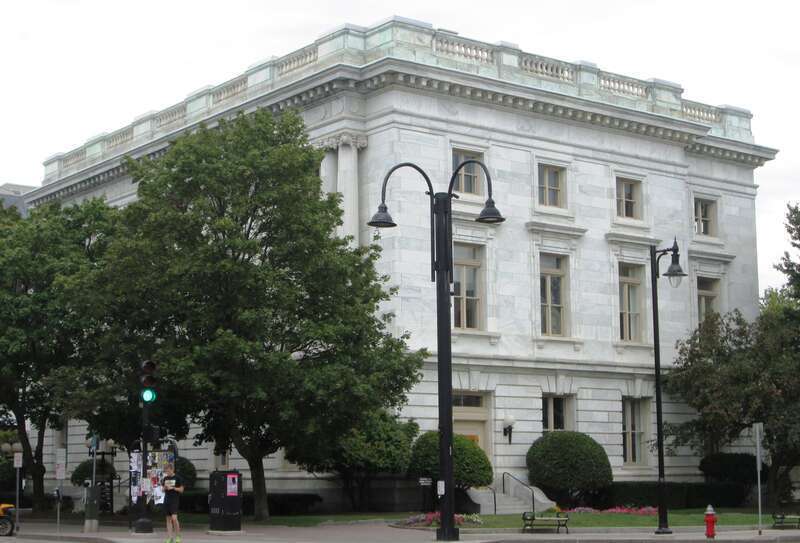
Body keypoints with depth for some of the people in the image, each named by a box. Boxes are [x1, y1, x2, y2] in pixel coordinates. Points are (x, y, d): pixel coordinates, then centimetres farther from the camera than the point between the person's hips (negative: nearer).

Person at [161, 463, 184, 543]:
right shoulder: (165, 478, 12)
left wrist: (173, 488, -13)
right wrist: (165, 487, -2)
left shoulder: (177, 478, -3)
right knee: (168, 519, 5)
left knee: (174, 518, -16)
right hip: (166, 500, 6)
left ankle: (177, 536, -5)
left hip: (175, 500, -6)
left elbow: (181, 489, -2)